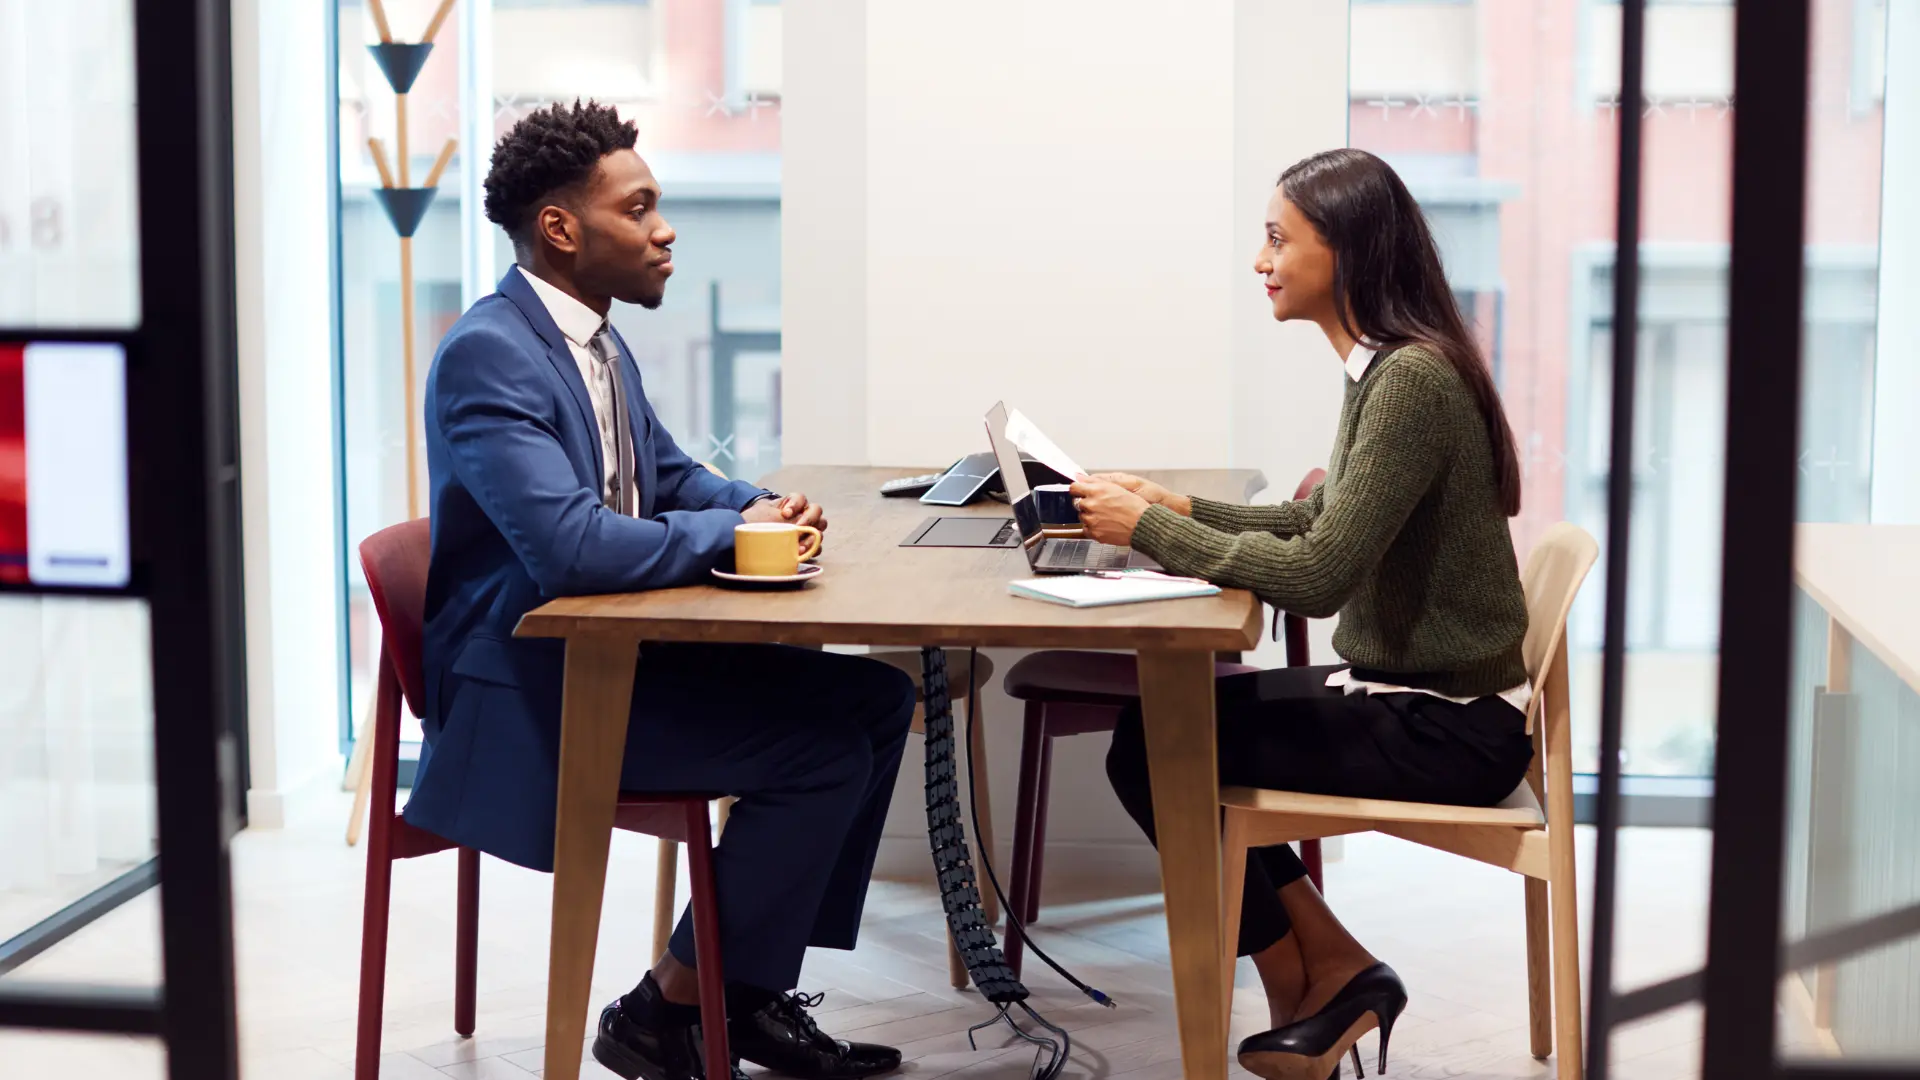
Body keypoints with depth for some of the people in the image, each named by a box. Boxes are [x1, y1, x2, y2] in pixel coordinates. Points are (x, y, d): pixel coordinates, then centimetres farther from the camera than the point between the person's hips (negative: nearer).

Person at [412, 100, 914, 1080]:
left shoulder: (595, 339, 11)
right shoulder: (488, 354, -20)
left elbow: (671, 480, 23)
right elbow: (569, 547, -32)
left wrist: (761, 507, 0)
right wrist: (735, 534, -18)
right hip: (526, 688, -10)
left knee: (876, 700, 6)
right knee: (820, 751, -19)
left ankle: (756, 987, 11)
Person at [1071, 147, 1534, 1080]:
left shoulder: (1412, 381, -22)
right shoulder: (1384, 368, 8)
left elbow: (1316, 576, -27)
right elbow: (1317, 522, 17)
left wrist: (1149, 530, -18)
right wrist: (1181, 509, 5)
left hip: (1445, 728, -10)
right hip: (1402, 686, 10)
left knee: (1150, 750, -8)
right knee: (1165, 713, 10)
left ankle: (1311, 987, 12)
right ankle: (1328, 977, 14)